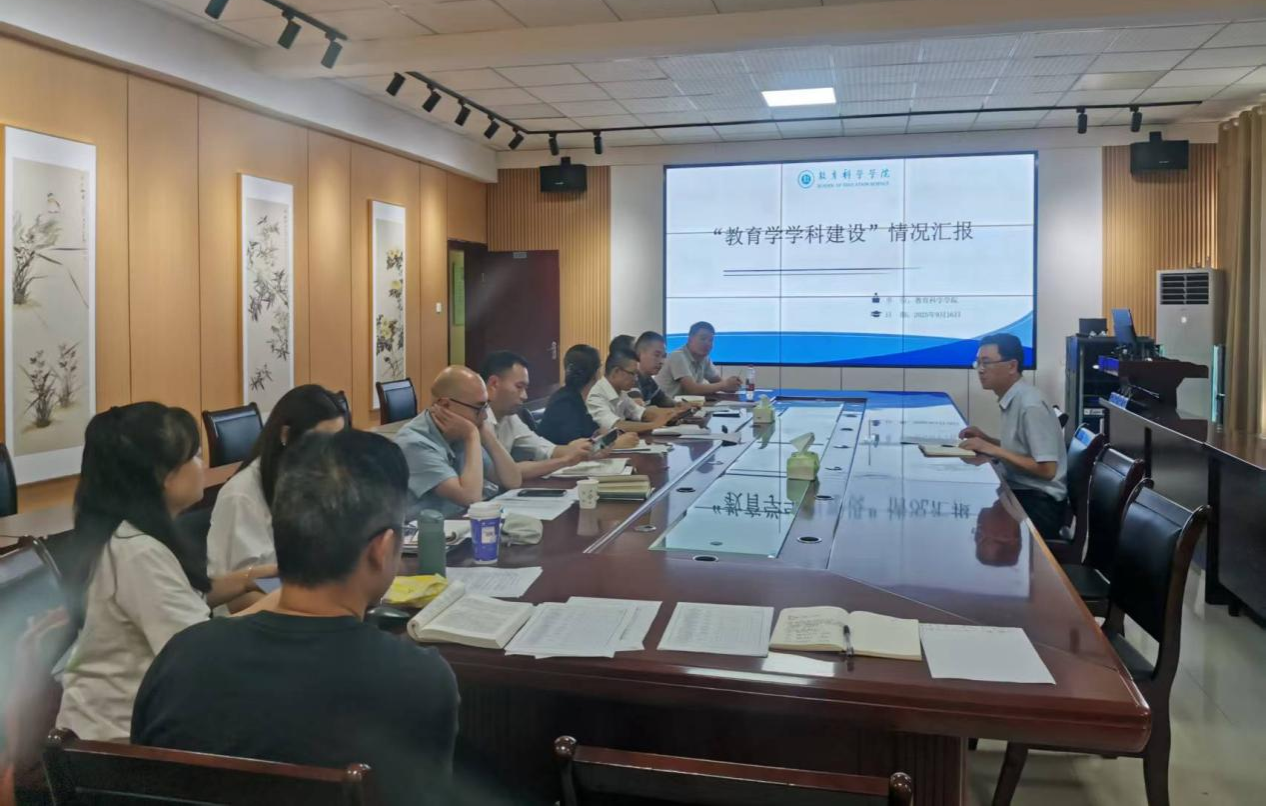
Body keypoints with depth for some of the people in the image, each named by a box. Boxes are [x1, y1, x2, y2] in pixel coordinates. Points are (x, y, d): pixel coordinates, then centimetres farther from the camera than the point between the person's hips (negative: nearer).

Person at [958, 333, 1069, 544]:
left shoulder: (1031, 405, -18)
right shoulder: (1012, 400, 8)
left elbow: (1047, 469, -21)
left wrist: (994, 450, -22)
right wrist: (986, 440, 5)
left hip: (1038, 504, -8)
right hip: (1019, 492, 8)